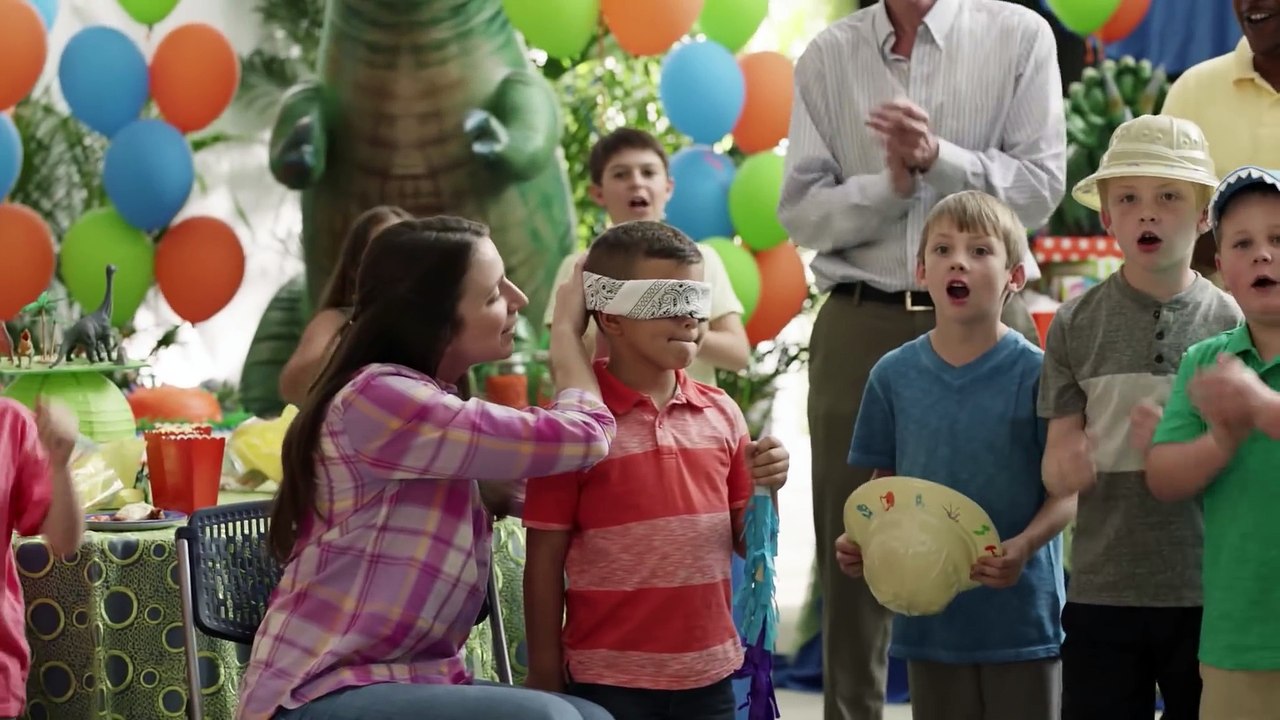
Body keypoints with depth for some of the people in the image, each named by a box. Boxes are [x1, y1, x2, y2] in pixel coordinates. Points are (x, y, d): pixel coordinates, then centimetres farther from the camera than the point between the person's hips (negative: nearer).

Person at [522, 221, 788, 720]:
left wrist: (766, 491, -8)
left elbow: (745, 541, 13)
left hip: (708, 673, 5)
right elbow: (545, 560, -6)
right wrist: (545, 678, -6)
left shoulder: (721, 415, 6)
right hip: (609, 677, -5)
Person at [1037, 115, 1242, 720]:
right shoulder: (1076, 324, 3)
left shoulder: (1232, 324, 0)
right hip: (1101, 593, 1)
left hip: (1208, 594, -1)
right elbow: (1057, 461, 5)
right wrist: (1070, 466, -19)